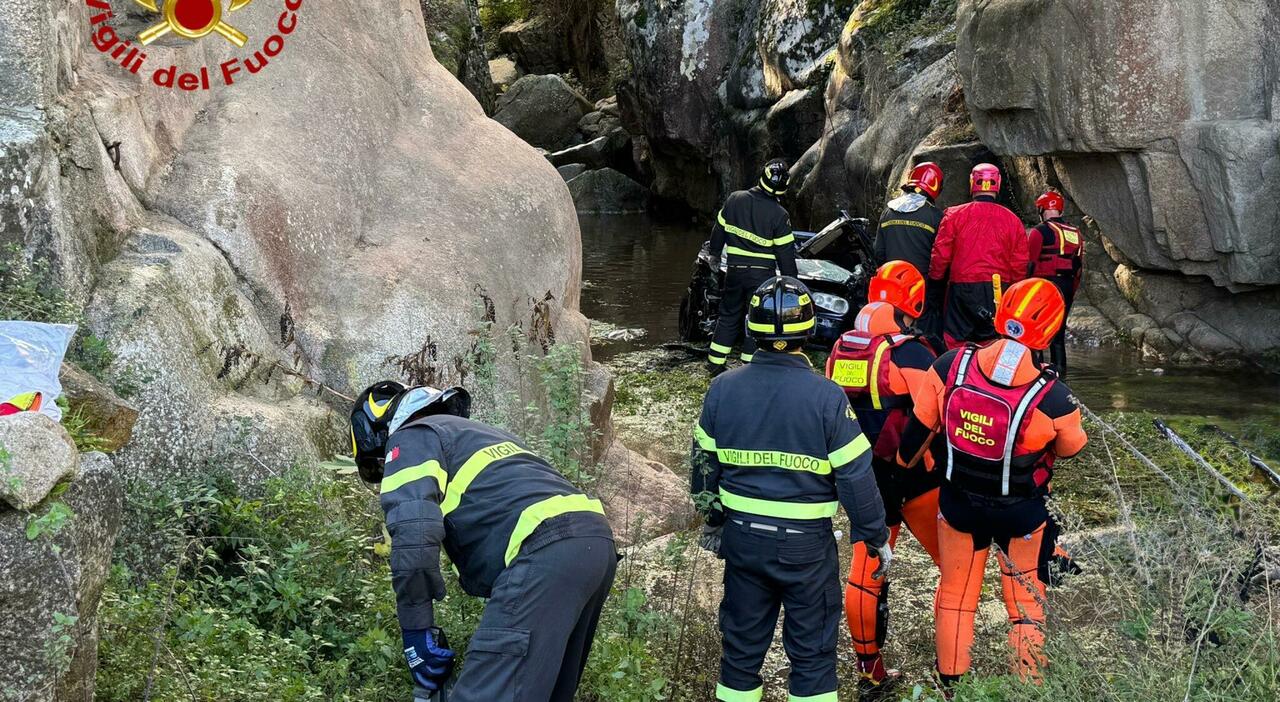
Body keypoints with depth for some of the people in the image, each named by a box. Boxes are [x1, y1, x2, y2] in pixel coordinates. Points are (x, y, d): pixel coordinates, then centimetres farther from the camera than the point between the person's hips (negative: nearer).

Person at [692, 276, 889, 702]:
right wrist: (876, 537, 1)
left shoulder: (723, 389, -6)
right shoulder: (827, 398, -17)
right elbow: (856, 477, -12)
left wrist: (712, 519, 20)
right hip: (807, 542, -3)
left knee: (742, 643, 17)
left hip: (742, 536, 3)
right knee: (813, 651, 11)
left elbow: (704, 464, 5)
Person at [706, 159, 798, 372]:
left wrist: (714, 254, 24)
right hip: (763, 274, -3)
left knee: (728, 315, 16)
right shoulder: (779, 215, -13)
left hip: (735, 271, 4)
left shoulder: (734, 200, -3)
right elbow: (786, 253, -9)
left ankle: (716, 363, 19)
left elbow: (719, 229, 8)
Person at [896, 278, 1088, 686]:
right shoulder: (1053, 399, -27)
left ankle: (951, 686, 33)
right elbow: (1070, 449, -5)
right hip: (1021, 513, -3)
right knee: (1027, 604, 17)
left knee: (955, 593, 21)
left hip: (958, 502, 3)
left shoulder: (951, 366, -21)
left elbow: (919, 428, -7)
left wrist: (901, 466, 12)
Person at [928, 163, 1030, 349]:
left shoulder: (954, 215, -4)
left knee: (955, 347, 4)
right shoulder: (1012, 220, 2)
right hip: (999, 292, 2)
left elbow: (940, 255, -3)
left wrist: (935, 281, 12)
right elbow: (1020, 263, 3)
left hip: (962, 289, -2)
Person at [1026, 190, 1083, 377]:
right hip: (1067, 285, 6)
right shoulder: (1076, 233, 14)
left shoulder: (1040, 231, -7)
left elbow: (1030, 263, -10)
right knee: (1059, 327, 14)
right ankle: (1059, 366, 13)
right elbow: (1079, 266, 17)